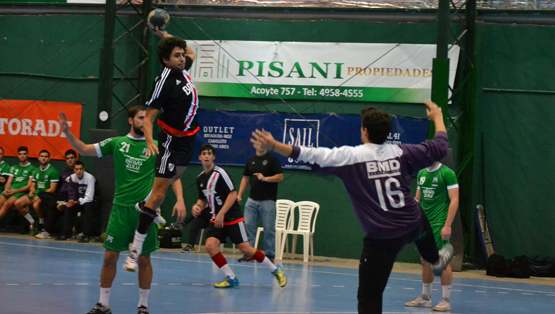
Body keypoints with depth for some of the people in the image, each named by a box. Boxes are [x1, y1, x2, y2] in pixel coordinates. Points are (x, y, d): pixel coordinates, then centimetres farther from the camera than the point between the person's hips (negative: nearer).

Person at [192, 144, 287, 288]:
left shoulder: (220, 173, -12)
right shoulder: (200, 178, 10)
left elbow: (233, 194, -15)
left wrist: (221, 213, -20)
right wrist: (197, 206, 0)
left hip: (232, 218, -6)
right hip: (216, 220, 6)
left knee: (245, 248, -8)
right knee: (210, 246, -15)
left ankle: (275, 270, 10)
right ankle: (231, 278, -5)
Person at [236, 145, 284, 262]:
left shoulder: (272, 159, -1)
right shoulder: (251, 160, 14)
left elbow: (280, 177, -7)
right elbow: (245, 178, 18)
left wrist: (265, 178, -19)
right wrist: (239, 194, 11)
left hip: (268, 200, -5)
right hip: (252, 199, 5)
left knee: (269, 228, -3)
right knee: (248, 225, -1)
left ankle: (269, 255, 5)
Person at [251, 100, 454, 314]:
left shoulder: (350, 157, -14)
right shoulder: (401, 153, -3)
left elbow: (312, 155, -17)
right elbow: (440, 146, 8)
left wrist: (274, 146, -15)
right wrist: (437, 117, 26)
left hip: (381, 238, -5)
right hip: (412, 225, 5)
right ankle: (436, 260, 67)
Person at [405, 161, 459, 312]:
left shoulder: (447, 173, -8)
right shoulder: (421, 173, 13)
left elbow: (454, 200, -12)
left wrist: (447, 225, -18)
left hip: (439, 224, -7)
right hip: (424, 224, 7)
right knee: (425, 261, 10)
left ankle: (446, 301, 0)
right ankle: (425, 298, 19)